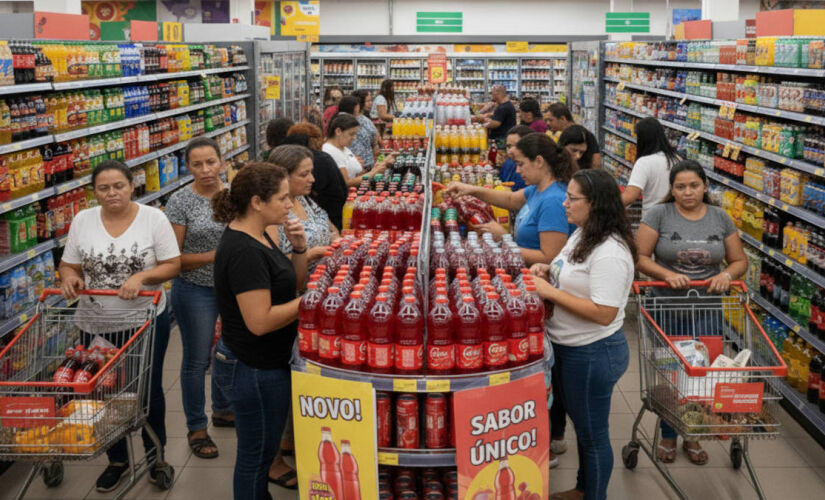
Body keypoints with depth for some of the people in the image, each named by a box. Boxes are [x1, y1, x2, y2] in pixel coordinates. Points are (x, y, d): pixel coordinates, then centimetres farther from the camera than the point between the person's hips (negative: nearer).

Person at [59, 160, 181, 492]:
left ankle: (155, 454, 34)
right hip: (96, 325, 2)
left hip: (145, 321, -2)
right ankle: (116, 460, 33)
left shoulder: (153, 218, -8)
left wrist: (141, 276, -24)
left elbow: (173, 265, -8)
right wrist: (69, 278, -17)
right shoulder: (82, 221, 0)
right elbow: (69, 265, 5)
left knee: (148, 390, 12)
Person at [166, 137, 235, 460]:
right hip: (196, 291, -5)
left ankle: (222, 409, 42)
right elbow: (174, 259, -13)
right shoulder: (181, 202, -13)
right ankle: (197, 428, 23)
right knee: (197, 360, 8)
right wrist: (215, 256, -22)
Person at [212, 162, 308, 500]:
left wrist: (299, 248, -3)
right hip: (255, 371, -10)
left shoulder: (257, 236, 5)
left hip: (261, 363, 10)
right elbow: (260, 321, -28)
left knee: (258, 451, 23)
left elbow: (292, 285, 14)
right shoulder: (243, 251, -26)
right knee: (257, 454, 7)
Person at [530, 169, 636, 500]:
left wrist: (549, 292, -27)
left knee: (593, 433, 8)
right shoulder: (581, 234, 5)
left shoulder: (610, 253, -26)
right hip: (571, 347, 10)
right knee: (581, 424, 25)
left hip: (593, 354, -10)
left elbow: (604, 313, -30)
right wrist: (547, 271, -2)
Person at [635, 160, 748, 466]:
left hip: (707, 311, 2)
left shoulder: (720, 219, 4)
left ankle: (693, 437, 28)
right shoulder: (659, 214, -5)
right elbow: (640, 257, -7)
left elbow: (739, 261, 9)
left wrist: (727, 274, -12)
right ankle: (667, 437, 25)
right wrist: (667, 275, -23)